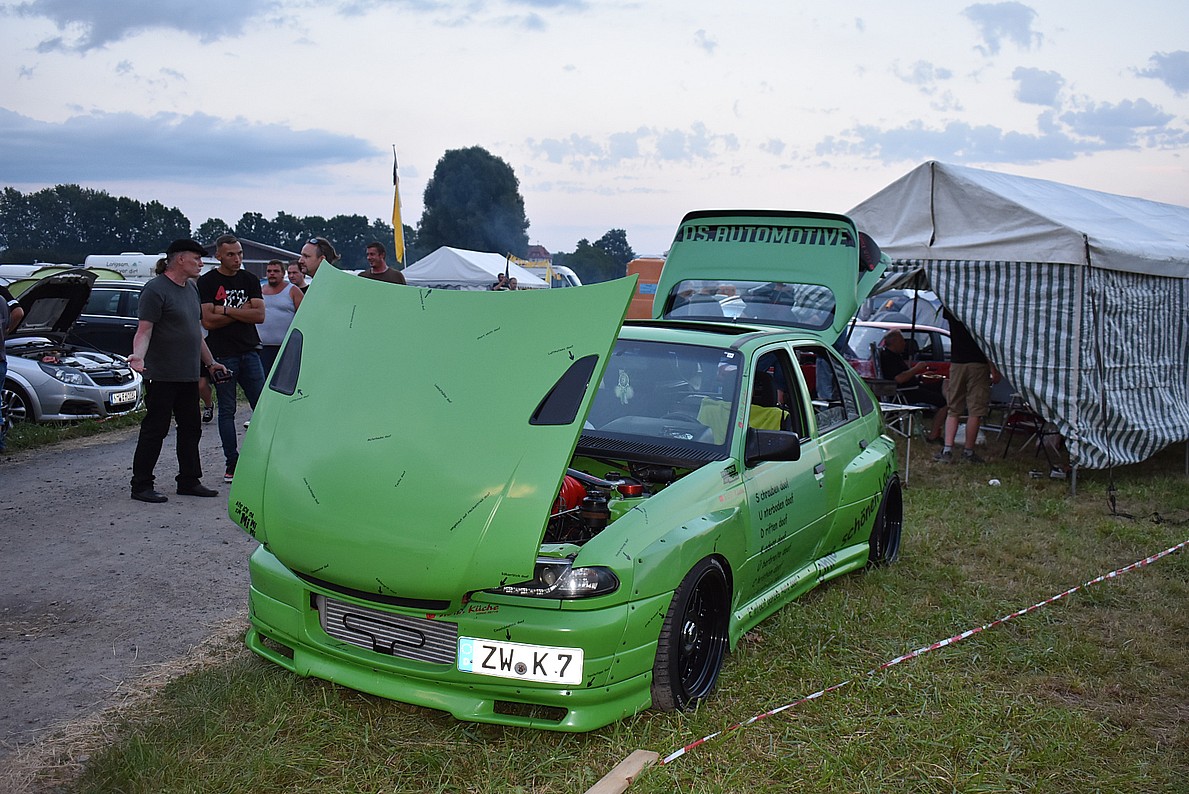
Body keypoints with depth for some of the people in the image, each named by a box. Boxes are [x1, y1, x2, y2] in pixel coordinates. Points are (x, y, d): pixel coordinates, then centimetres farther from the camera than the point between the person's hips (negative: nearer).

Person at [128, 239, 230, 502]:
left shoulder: (191, 289, 17)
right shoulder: (155, 290, -11)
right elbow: (144, 331, -18)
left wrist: (210, 362, 24)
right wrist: (138, 355, -35)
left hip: (189, 376, 9)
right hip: (162, 377, -9)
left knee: (191, 429, 13)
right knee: (154, 430, -4)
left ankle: (189, 481, 23)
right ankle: (141, 486, 4)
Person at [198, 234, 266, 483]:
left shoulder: (249, 280, 10)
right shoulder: (206, 282, 0)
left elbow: (259, 315, -1)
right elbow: (207, 321, -10)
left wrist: (225, 310, -8)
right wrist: (241, 312, -7)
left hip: (250, 351, 3)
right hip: (222, 355, -3)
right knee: (227, 411, 3)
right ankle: (232, 464, 9)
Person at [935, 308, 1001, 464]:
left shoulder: (950, 305, 2)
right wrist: (994, 369, -9)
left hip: (956, 362, 5)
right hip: (978, 363, -5)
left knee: (953, 409, 10)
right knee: (975, 411, 3)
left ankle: (947, 450, 2)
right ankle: (968, 452, 7)